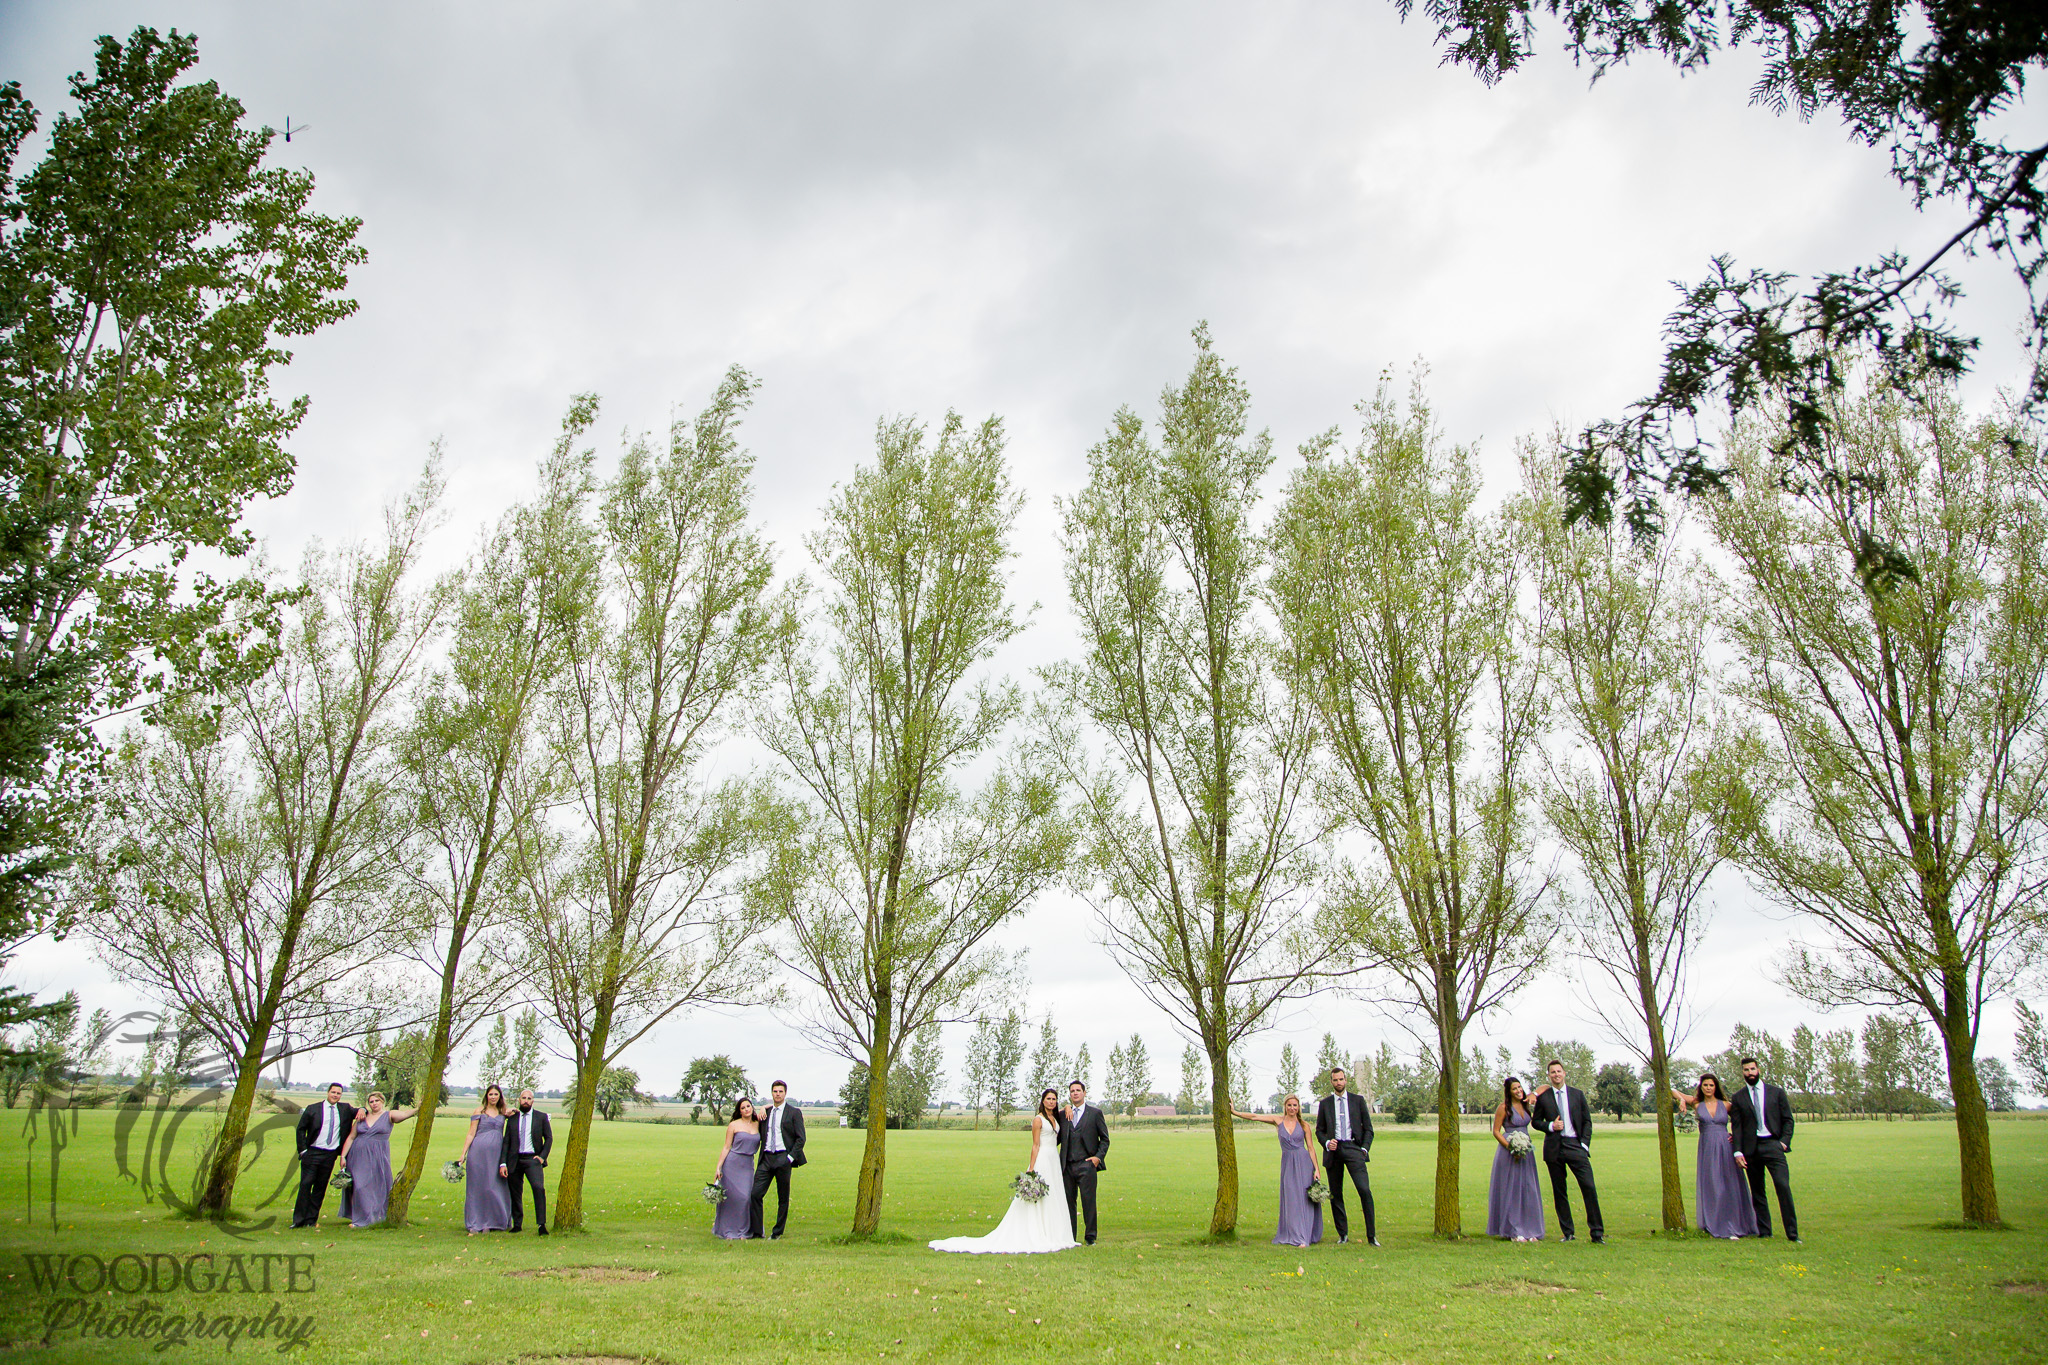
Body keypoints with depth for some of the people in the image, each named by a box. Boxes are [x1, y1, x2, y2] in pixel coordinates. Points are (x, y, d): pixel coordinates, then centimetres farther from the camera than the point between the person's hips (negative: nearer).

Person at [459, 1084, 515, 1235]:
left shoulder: (502, 1112, 13)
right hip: (480, 1151, -3)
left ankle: (490, 1222, 12)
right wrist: (463, 1154, -6)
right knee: (477, 1186, 0)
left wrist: (511, 1113, 5)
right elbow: (471, 1134, 1)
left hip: (497, 1153, 3)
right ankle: (475, 1224, 8)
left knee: (495, 1187, 3)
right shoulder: (480, 1111, 3)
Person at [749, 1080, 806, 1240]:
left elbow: (800, 1138, -3)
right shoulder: (765, 1112, 14)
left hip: (783, 1158, -4)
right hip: (766, 1158, 4)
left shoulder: (794, 1112, 0)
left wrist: (791, 1157, -11)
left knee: (783, 1198, 3)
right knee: (755, 1194, -5)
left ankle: (777, 1232, 15)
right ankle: (755, 1231, 5)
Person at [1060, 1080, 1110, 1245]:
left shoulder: (1095, 1113, 5)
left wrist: (1098, 1157, -5)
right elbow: (1058, 1138, 19)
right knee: (1069, 1201, 6)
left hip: (1086, 1165, -3)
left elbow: (1105, 1139, 7)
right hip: (1067, 1166, 3)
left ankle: (1091, 1237, 6)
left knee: (1088, 1201, -4)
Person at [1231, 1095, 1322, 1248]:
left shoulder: (1303, 1125, 3)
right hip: (1287, 1163, 1)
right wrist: (1234, 1112, -4)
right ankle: (1294, 1236, 11)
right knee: (1290, 1199, 2)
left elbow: (1311, 1148, 4)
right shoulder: (1278, 1120, 4)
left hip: (1304, 1163, -1)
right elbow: (1254, 1117, 1)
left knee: (1305, 1199, -2)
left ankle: (1304, 1237, 2)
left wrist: (1316, 1169, -3)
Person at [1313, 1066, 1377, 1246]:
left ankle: (1372, 1235, -7)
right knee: (1335, 1194, 3)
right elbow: (1319, 1130, 14)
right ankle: (1343, 1234, 15)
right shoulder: (1324, 1104, 12)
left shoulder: (1358, 1100, 9)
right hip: (1333, 1150, 2)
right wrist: (1327, 1143, -5)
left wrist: (1365, 1148, -2)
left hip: (1354, 1149, -2)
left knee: (1365, 1190, -15)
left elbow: (1368, 1128, 11)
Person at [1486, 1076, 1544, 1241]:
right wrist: (1511, 1148, -17)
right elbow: (1496, 1131, -6)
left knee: (1527, 1189, 5)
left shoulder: (1525, 1103, 6)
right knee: (1511, 1190, -2)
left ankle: (1529, 1230, 12)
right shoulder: (1504, 1107, -7)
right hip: (1509, 1152, -5)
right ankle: (1513, 1232, 3)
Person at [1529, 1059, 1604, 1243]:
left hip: (1575, 1145, 0)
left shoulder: (1578, 1094, 9)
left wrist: (1585, 1143, -1)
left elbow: (1587, 1121, 10)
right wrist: (1550, 1126, -8)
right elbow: (1535, 1120, 12)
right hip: (1554, 1147, 0)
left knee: (1589, 1187, -11)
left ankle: (1597, 1231, -1)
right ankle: (1568, 1233, 12)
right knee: (1559, 1192, 3)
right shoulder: (1543, 1097, 6)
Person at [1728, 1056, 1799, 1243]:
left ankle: (1792, 1233, -7)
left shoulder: (1777, 1092, 9)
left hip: (1773, 1145, -1)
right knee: (1757, 1191, 5)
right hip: (1751, 1148, 2)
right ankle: (1764, 1231, 12)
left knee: (1783, 1186, -14)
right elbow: (1736, 1126, 6)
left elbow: (1787, 1120, 9)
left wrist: (1784, 1141, -6)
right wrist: (1738, 1151, -4)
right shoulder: (1737, 1098, 9)